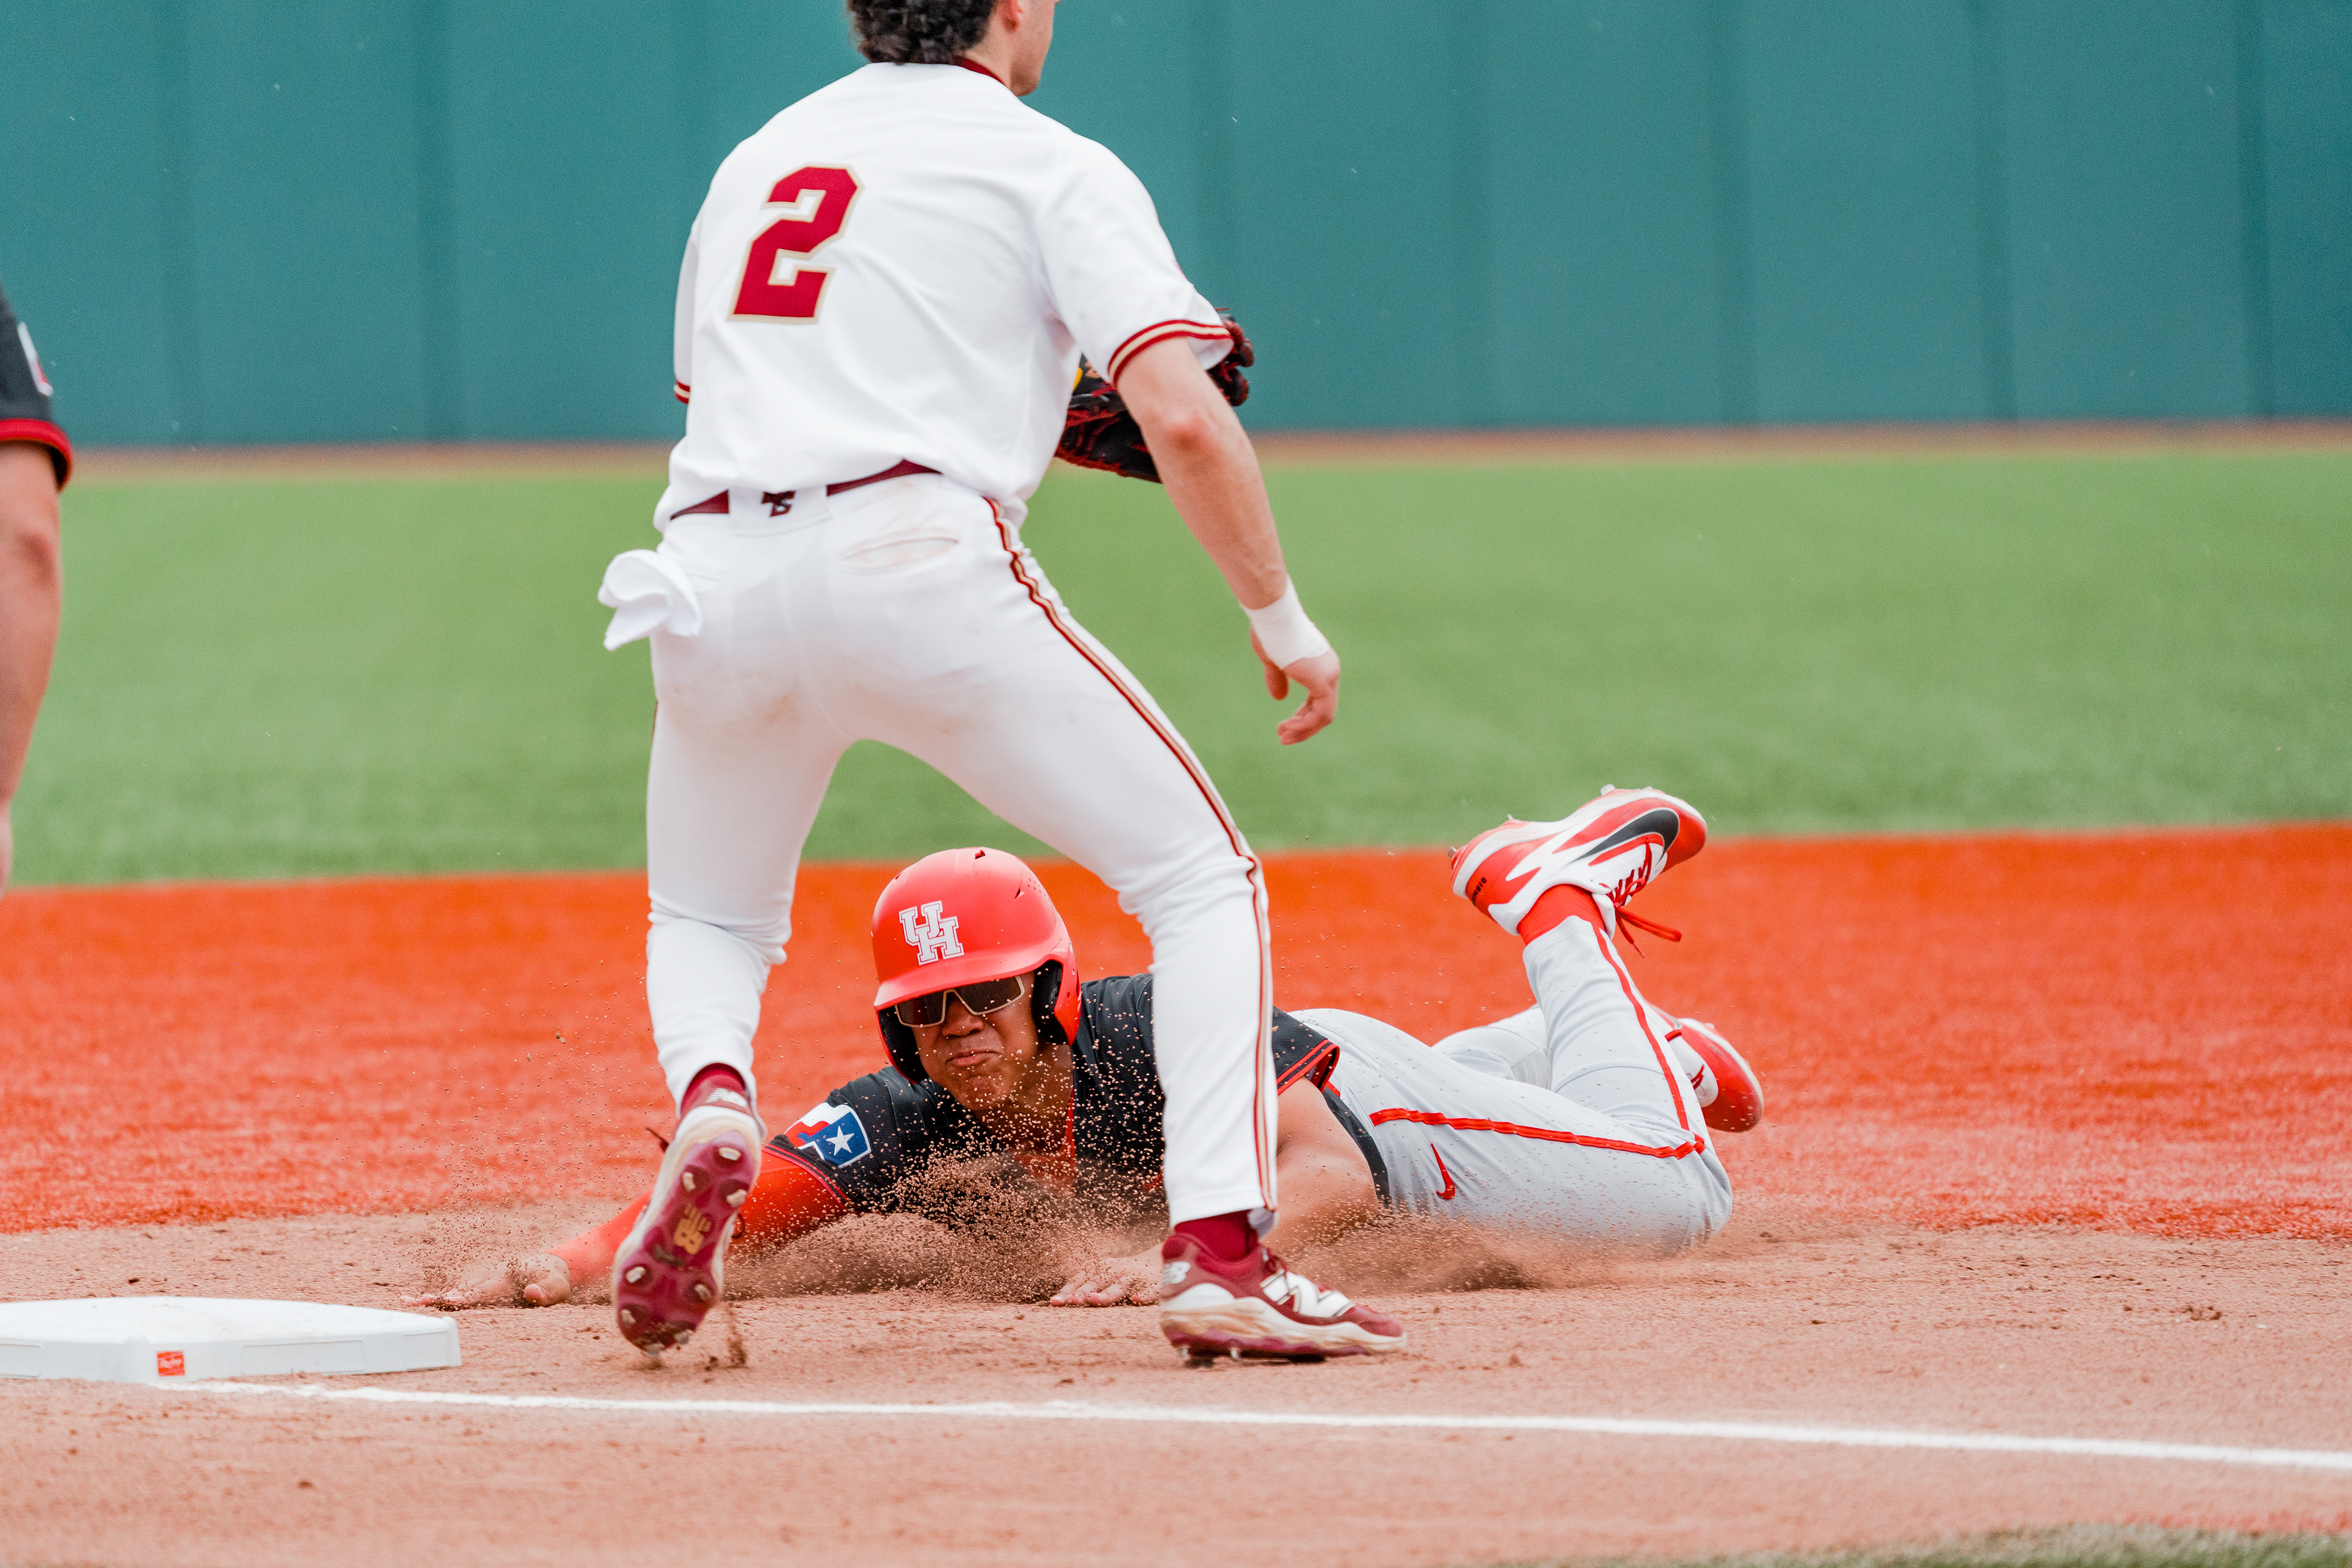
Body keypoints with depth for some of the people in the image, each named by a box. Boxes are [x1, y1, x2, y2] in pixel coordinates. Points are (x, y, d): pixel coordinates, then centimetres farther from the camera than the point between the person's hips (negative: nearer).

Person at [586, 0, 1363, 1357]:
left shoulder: (755, 162, 27)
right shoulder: (1051, 168, 9)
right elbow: (1182, 416, -5)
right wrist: (1282, 618, 5)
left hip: (710, 581, 5)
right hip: (917, 557, -5)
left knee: (708, 922, 28)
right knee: (1201, 877, 7)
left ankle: (711, 1104, -7)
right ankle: (1224, 1252, -9)